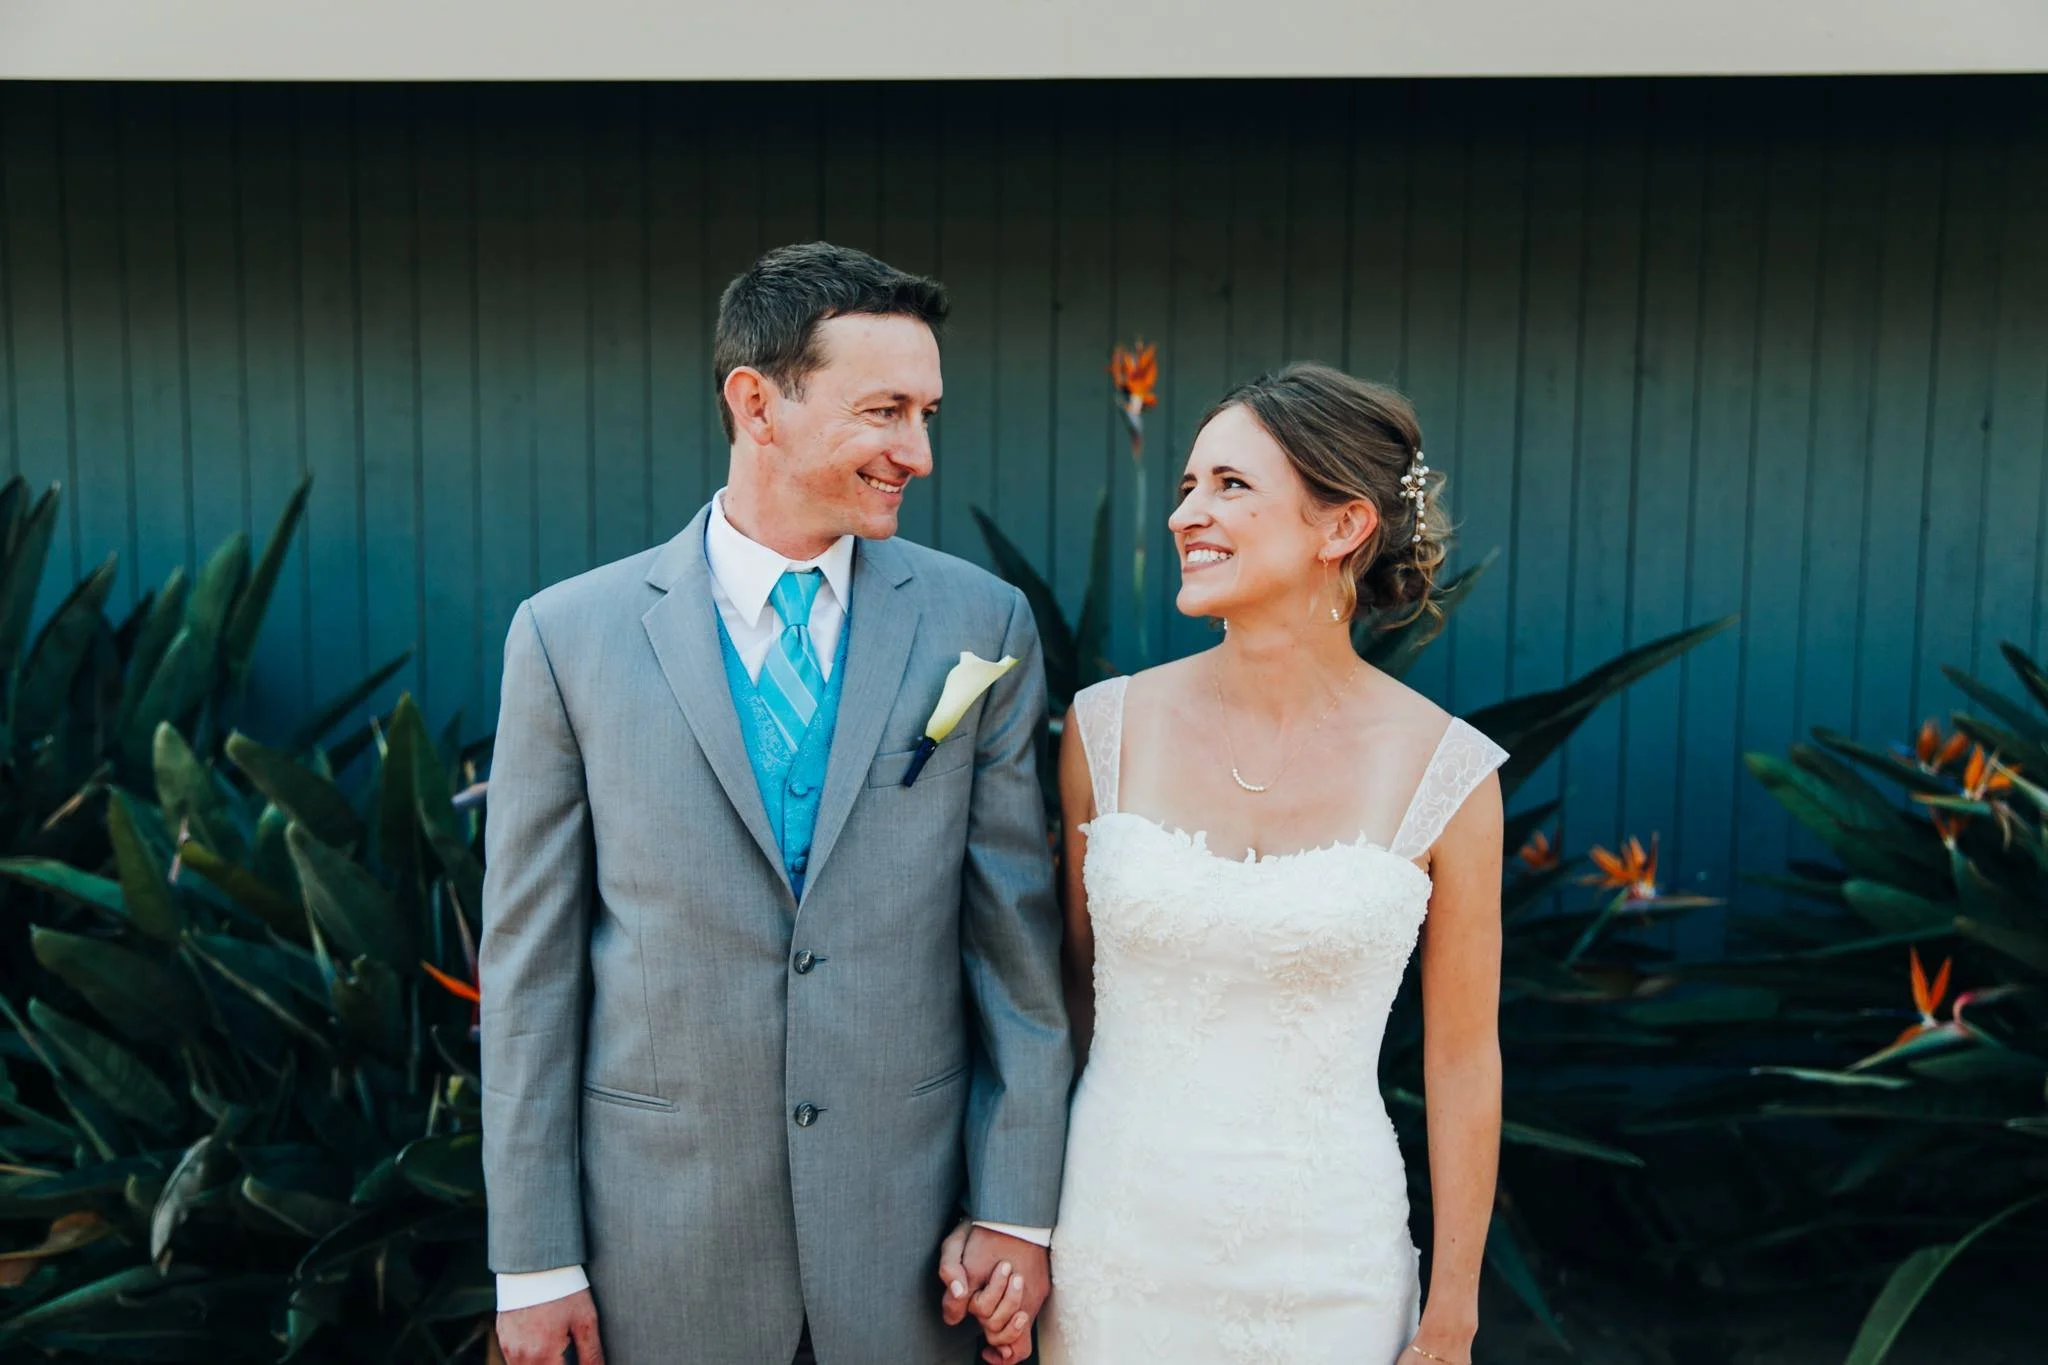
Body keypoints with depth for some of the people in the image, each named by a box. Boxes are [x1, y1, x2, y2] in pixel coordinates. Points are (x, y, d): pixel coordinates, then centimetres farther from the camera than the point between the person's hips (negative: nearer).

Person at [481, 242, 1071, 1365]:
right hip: (660, 1248, 0)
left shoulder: (981, 623, -2)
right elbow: (528, 964, -3)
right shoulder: (567, 635, -5)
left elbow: (1015, 934, 0)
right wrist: (533, 1262, -2)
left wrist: (1016, 1210, -2)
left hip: (909, 1230, 1)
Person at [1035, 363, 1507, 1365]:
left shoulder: (1446, 772, -10)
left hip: (1322, 1265, -1)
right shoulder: (1107, 727, -6)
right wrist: (1035, 1225, 12)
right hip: (1116, 1239, 2)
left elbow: (1462, 1059, -3)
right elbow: (1075, 978, 6)